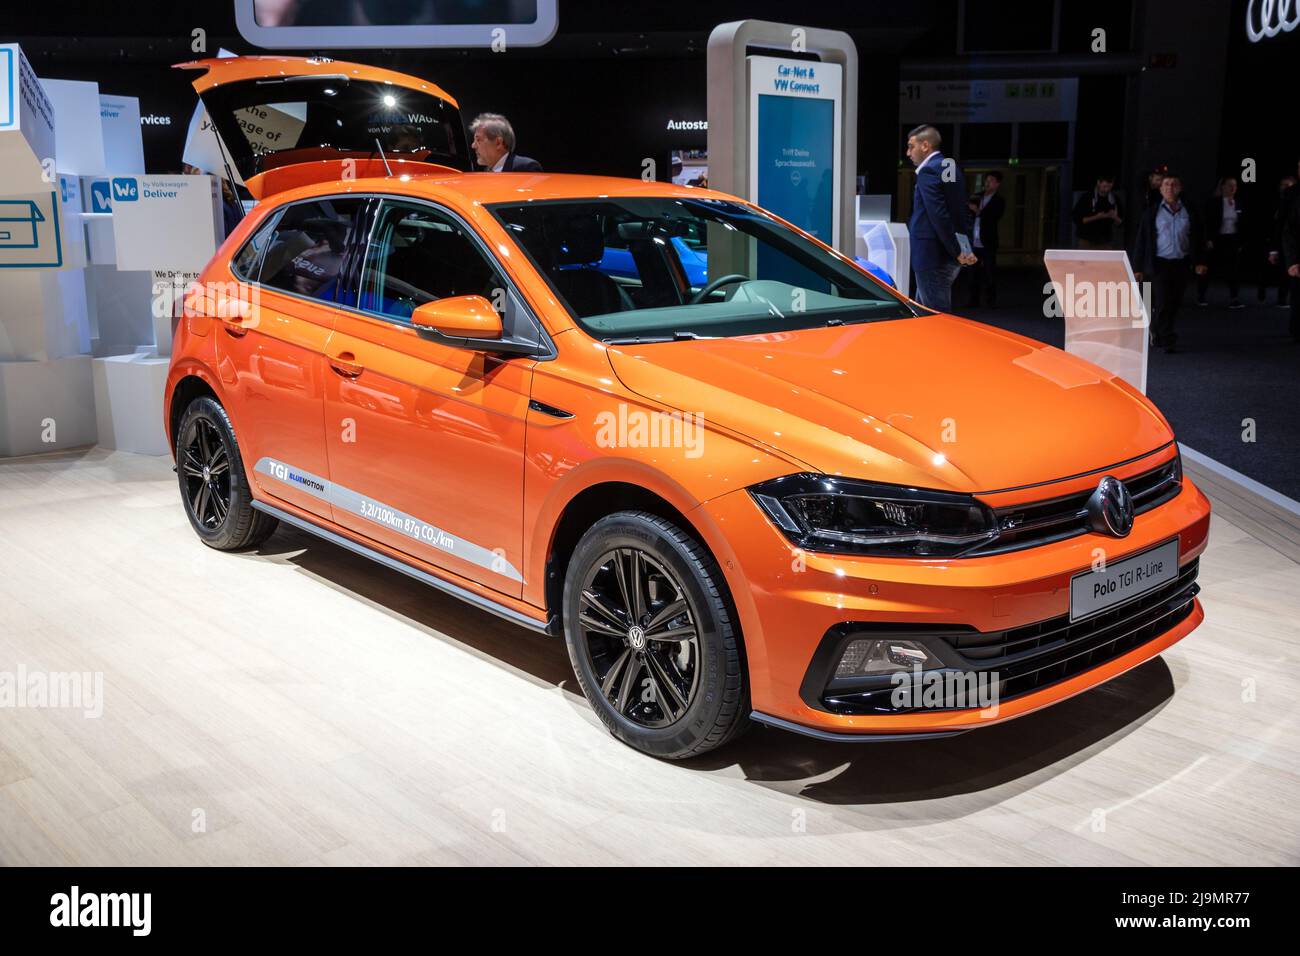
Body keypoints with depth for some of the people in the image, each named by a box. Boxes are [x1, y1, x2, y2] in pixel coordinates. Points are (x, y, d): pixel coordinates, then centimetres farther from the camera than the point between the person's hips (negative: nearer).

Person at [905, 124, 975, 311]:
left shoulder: (928, 170, -13)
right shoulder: (950, 167, 17)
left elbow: (939, 216, -21)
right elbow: (963, 213, 17)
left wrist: (956, 252, -18)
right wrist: (967, 249, 11)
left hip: (932, 256, -10)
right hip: (948, 256, 10)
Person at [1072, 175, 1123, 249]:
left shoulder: (1115, 199, 2)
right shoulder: (1086, 198, -8)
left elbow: (1120, 223, 7)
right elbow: (1076, 218, -11)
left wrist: (1115, 217, -16)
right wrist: (1095, 217, -20)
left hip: (1106, 243, 3)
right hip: (1087, 242, -3)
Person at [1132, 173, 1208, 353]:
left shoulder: (1190, 213, 7)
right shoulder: (1151, 214, 2)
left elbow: (1198, 239, 10)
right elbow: (1141, 242, 3)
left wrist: (1199, 262, 0)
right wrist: (1138, 268, -1)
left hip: (1181, 264, 3)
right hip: (1159, 264, -2)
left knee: (1174, 304, 8)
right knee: (1163, 303, -9)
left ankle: (1156, 332, 27)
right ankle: (1168, 340, -6)